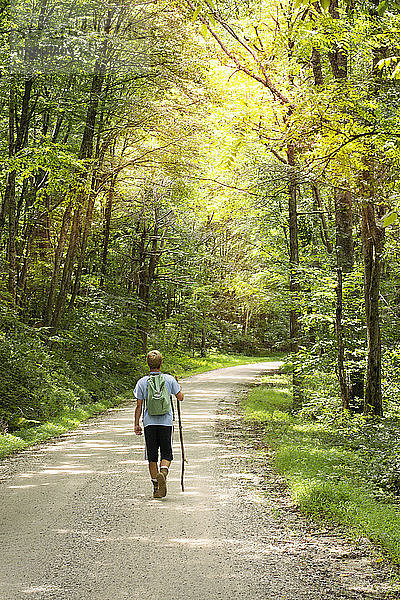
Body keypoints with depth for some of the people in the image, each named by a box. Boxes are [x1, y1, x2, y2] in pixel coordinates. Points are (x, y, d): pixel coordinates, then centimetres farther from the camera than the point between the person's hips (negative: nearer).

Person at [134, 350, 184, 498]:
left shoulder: (142, 382, -1)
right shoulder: (169, 379, -2)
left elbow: (139, 406, 0)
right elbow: (180, 398, 4)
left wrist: (136, 424, 8)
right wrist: (179, 388, 25)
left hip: (149, 423, 1)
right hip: (166, 422, -1)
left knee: (152, 456, 8)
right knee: (166, 454, 7)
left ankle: (156, 487, 10)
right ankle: (163, 472, -24)